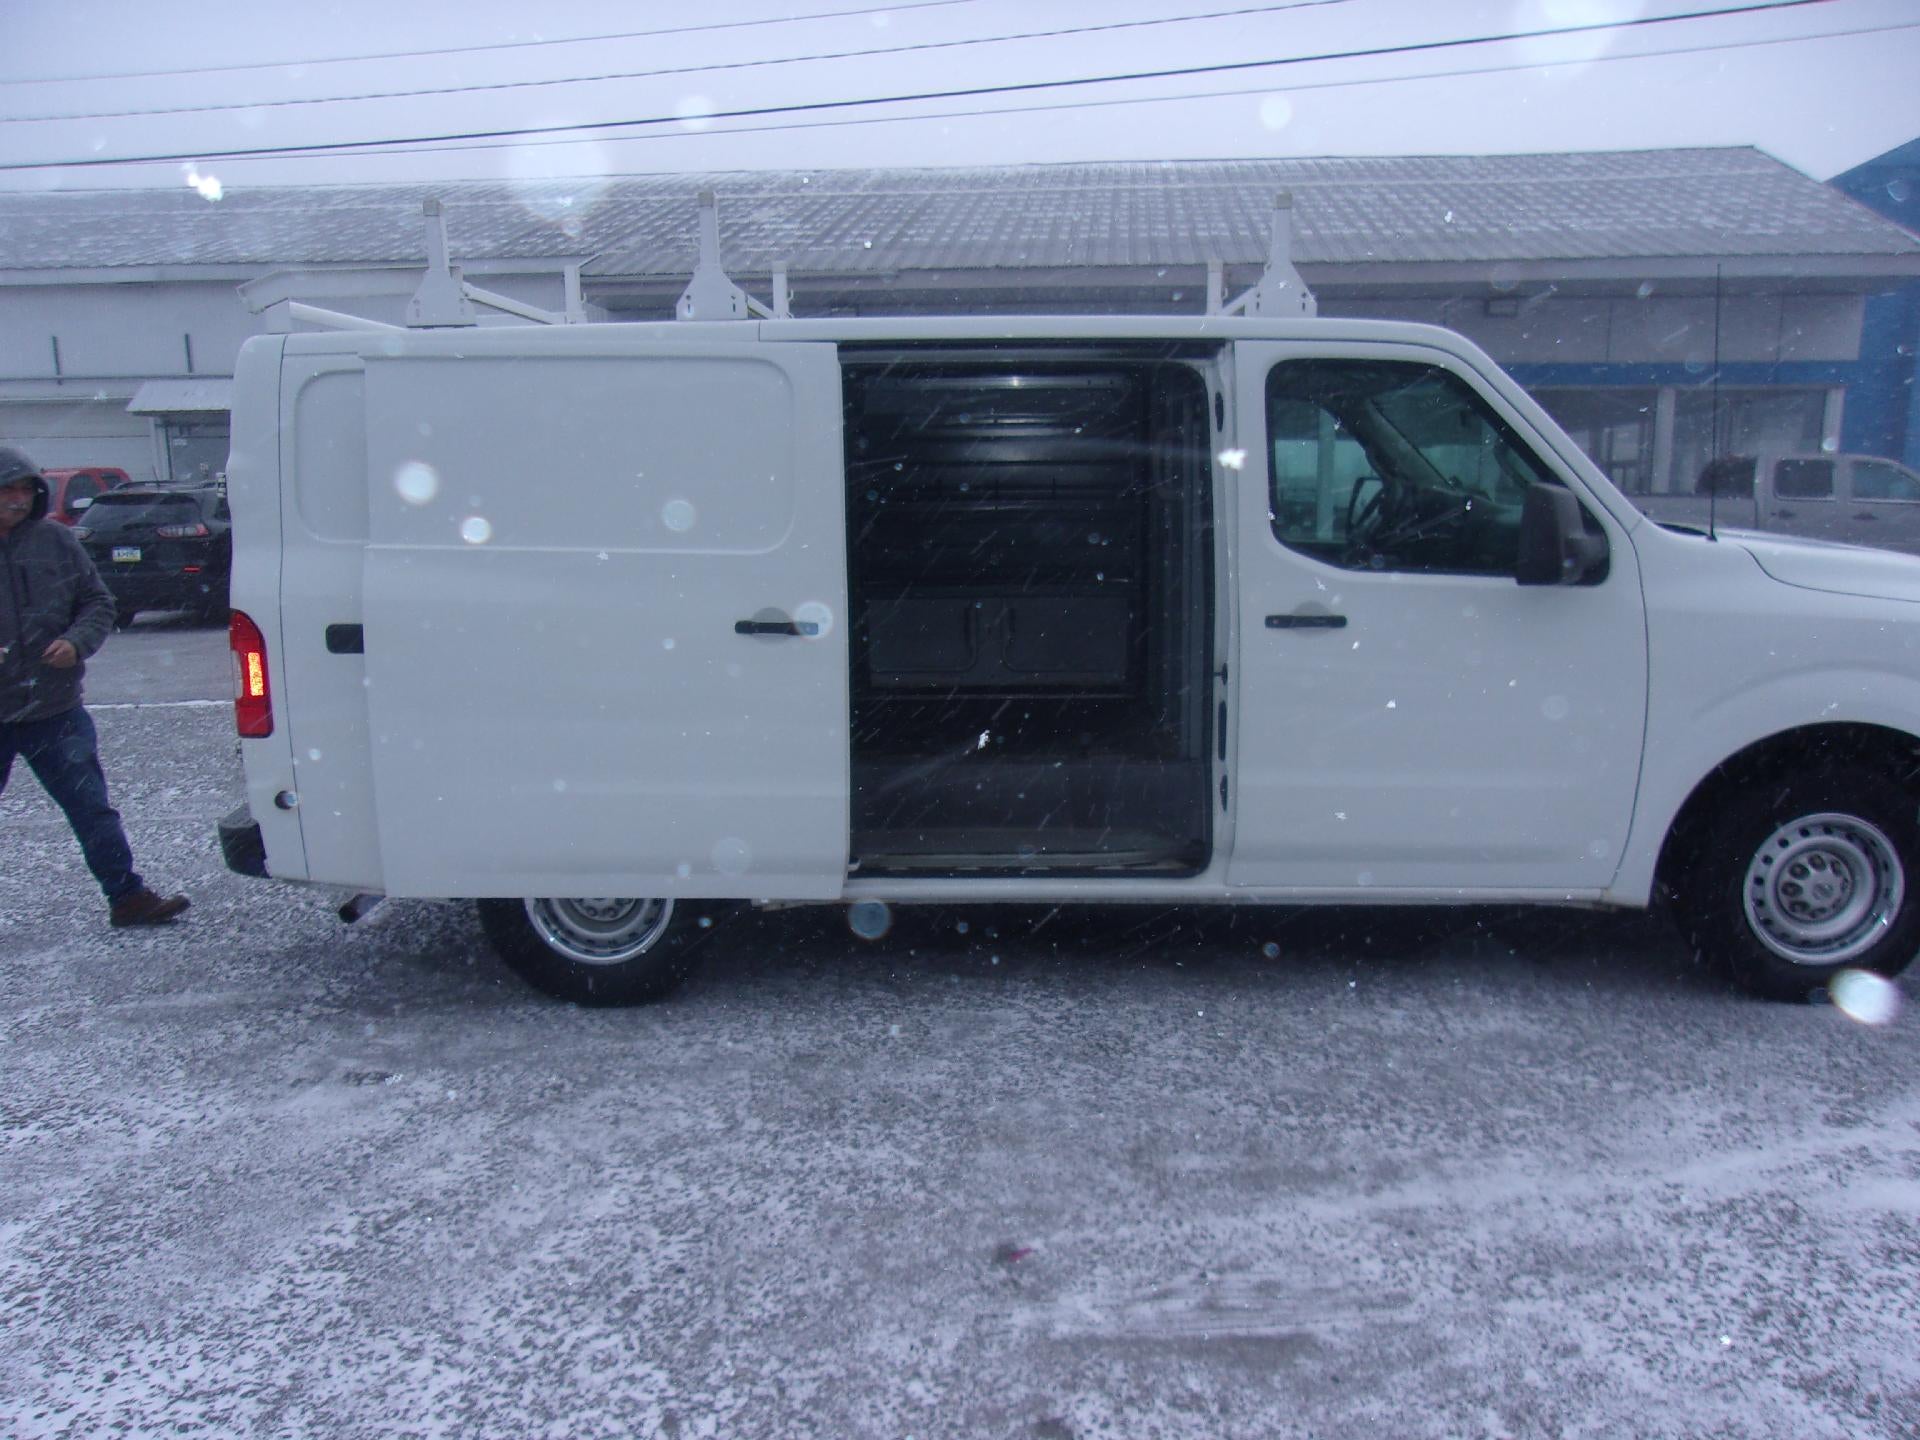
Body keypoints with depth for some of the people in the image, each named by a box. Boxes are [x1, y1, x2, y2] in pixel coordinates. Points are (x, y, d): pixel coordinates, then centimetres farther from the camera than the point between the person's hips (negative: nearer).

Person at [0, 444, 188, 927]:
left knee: (92, 809, 8)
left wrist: (77, 641, -10)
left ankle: (127, 896, 14)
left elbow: (98, 602, 8)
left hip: (54, 708, 2)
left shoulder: (55, 541, 2)